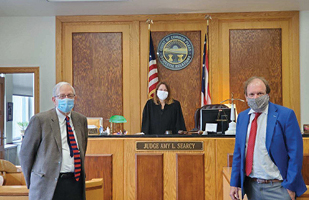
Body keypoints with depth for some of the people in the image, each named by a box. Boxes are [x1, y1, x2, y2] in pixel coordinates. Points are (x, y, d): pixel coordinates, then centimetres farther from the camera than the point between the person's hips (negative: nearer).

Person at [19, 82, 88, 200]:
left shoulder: (81, 120, 9)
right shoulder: (40, 120, -5)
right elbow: (25, 154, -1)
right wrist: (31, 184, 2)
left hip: (75, 182, 4)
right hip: (48, 185, -4)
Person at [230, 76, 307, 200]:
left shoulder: (285, 115, -9)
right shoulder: (242, 117, 6)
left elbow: (295, 154, -9)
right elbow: (238, 152, 9)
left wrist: (290, 186, -11)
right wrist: (234, 183, 6)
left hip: (277, 187, -4)